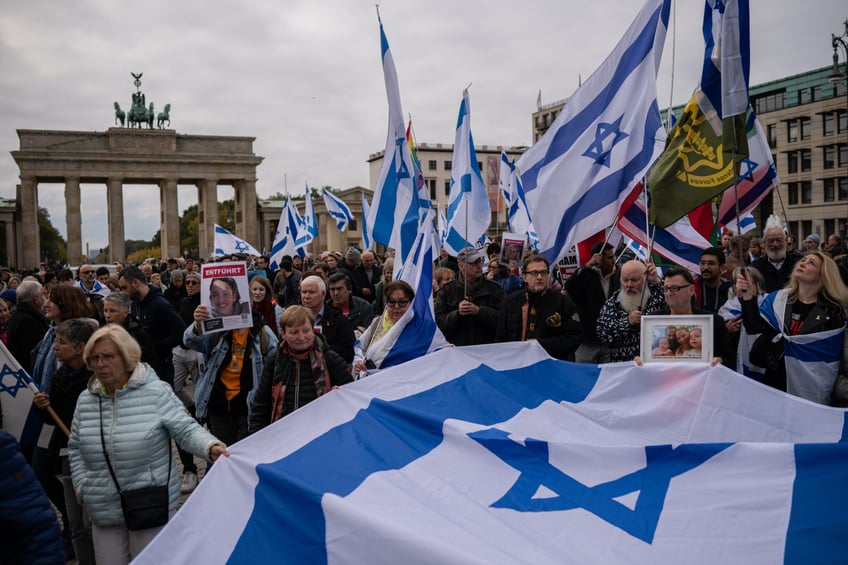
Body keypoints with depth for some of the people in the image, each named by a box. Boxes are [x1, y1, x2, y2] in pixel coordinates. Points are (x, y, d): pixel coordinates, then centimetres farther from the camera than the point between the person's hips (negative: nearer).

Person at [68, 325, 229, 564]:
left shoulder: (156, 392, -12)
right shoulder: (86, 400, 5)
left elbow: (186, 430, -13)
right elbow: (76, 448, 16)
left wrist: (211, 446, -31)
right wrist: (83, 488, 8)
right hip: (103, 512, 5)